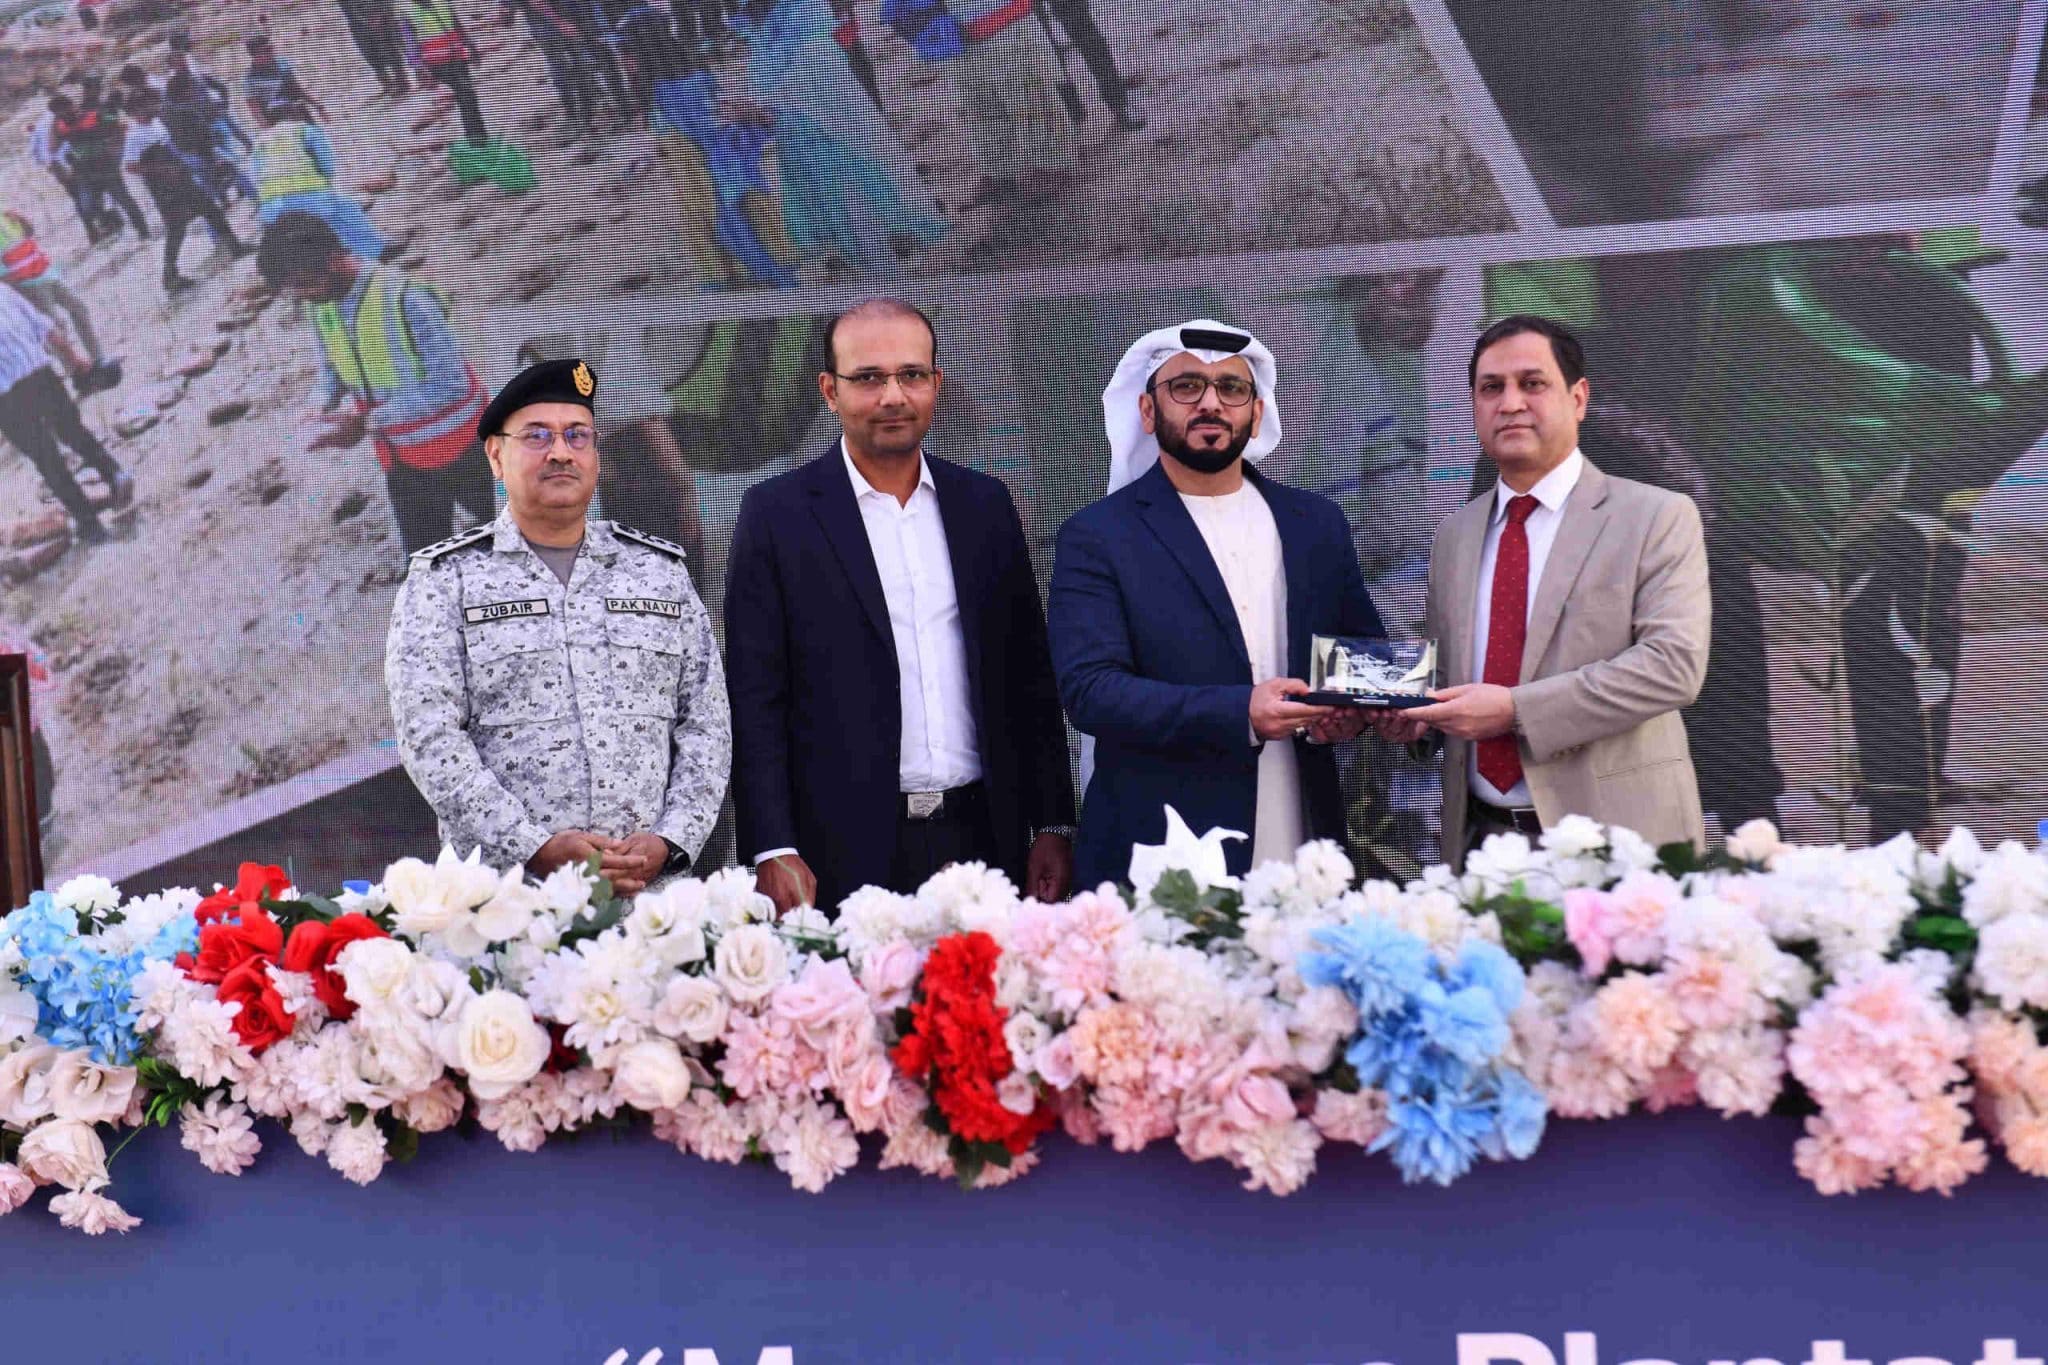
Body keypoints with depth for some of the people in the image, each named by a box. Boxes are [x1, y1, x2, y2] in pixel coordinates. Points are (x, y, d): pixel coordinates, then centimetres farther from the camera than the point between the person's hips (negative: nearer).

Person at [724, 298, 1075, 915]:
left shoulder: (985, 504, 11)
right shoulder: (776, 513, -1)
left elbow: (1030, 680, 13)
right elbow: (755, 701, -3)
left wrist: (1053, 826, 6)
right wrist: (774, 852, -11)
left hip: (983, 841, 3)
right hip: (845, 856, -3)